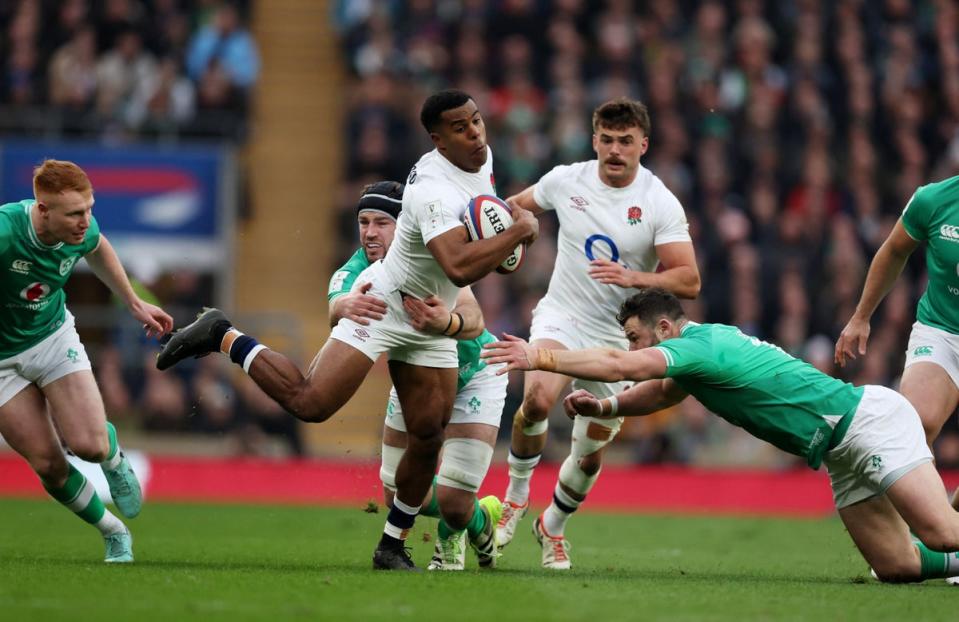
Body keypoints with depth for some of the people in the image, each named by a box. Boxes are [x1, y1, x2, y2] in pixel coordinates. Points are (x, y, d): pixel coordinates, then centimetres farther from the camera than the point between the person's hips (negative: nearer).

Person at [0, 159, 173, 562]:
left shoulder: (82, 230, -17)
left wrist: (134, 304, 15)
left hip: (53, 336, 3)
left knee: (89, 445, -16)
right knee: (48, 465, -6)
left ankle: (115, 458, 22)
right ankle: (112, 531, 18)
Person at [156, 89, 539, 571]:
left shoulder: (482, 158, 0)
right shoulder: (434, 192, -30)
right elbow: (459, 267, -43)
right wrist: (518, 232, -32)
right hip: (383, 305, -8)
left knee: (428, 438, 4)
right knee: (311, 404, -18)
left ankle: (393, 545, 18)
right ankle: (223, 337, 1)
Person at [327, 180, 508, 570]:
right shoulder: (354, 273, -23)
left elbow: (474, 321, -49)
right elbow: (335, 309, -48)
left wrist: (446, 322, -73)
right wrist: (346, 305, -73)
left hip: (473, 375, -4)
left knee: (453, 502, -13)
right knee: (398, 497, 4)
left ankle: (481, 520, 25)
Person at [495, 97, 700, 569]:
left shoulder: (661, 204, -11)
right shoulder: (565, 180, -4)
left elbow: (688, 281, -17)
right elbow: (518, 206, 19)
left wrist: (635, 278, -31)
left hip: (616, 337, 0)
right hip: (560, 317, 0)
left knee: (591, 455, 4)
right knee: (538, 396, -30)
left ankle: (553, 527, 32)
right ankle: (516, 495, -7)